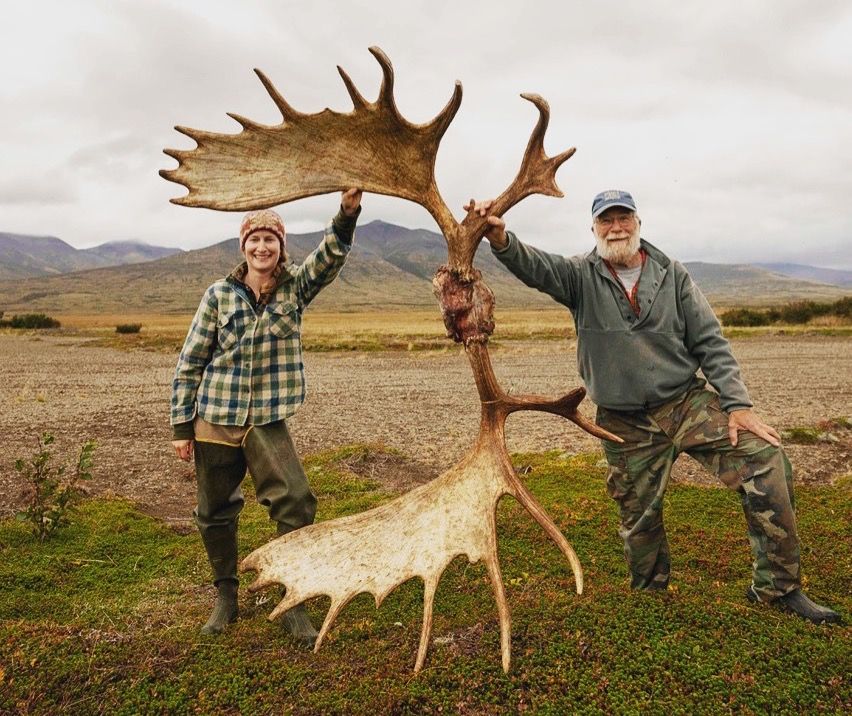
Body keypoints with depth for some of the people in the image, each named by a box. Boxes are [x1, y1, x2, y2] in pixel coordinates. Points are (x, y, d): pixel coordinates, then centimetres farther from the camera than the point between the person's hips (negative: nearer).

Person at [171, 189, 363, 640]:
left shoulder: (295, 287, 1)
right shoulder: (219, 295, -2)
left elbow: (331, 254, -16)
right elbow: (190, 362, 1)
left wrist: (348, 212, -34)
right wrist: (182, 426, 0)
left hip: (268, 420, 0)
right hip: (214, 419, 1)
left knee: (295, 502, -11)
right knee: (215, 513, 11)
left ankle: (293, 603, 7)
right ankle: (226, 595, 33)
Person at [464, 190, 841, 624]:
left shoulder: (671, 274, 3)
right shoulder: (580, 276, -2)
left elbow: (709, 342, 2)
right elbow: (533, 266, -23)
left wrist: (737, 404, -6)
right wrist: (501, 239, -45)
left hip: (687, 401, 1)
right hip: (626, 425, -1)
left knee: (765, 459, -17)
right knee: (639, 519, 8)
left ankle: (776, 586, 0)